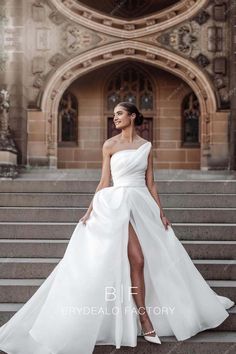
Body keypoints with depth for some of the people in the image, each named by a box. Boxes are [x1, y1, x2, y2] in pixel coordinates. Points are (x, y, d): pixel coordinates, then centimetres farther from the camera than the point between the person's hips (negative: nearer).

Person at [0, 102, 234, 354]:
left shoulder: (146, 146, 11)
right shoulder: (110, 145, 3)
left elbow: (150, 183, 11)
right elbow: (104, 182, 2)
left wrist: (161, 213, 6)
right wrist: (90, 210, -5)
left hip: (144, 205, 5)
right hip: (119, 204, -4)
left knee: (158, 260, 6)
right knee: (136, 260, -11)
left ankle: (145, 318, 21)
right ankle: (145, 321, -1)